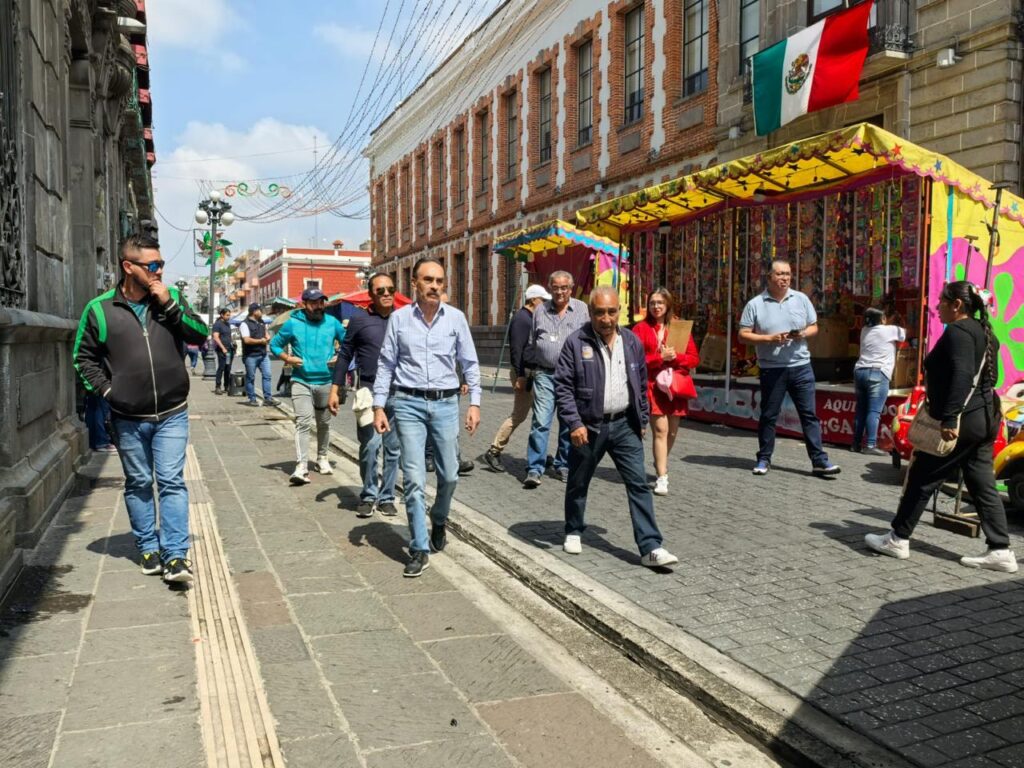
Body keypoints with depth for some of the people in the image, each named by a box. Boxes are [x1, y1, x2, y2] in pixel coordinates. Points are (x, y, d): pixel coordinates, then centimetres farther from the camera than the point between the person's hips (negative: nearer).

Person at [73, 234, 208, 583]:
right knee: (138, 484, 12)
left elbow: (200, 335, -4)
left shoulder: (171, 296, 2)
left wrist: (169, 305, -14)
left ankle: (176, 555, -2)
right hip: (128, 418, 0)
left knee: (172, 482, -4)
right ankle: (148, 548, 26)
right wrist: (106, 390, -4)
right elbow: (84, 357, 7)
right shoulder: (100, 308, -3)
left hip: (172, 414, 0)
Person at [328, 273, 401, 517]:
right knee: (370, 446, -7)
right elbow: (345, 355, 8)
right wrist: (335, 390, 3)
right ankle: (369, 495, 11)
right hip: (369, 392, -2)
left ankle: (386, 497, 17)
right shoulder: (359, 320, 5)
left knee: (393, 449, 5)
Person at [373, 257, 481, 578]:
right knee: (414, 478, -5)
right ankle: (419, 549, 5)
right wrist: (379, 406, 0)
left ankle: (439, 521, 39)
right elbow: (385, 365, 5)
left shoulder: (456, 318, 3)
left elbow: (470, 363, 7)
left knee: (449, 475, 9)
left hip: (445, 404, 2)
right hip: (409, 404, -1)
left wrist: (475, 403, 0)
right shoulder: (399, 318, 2)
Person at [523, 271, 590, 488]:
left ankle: (563, 465, 22)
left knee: (570, 423, 9)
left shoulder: (581, 309, 6)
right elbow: (531, 343, 18)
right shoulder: (541, 310, 10)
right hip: (545, 374, 0)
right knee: (540, 422, -9)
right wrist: (532, 366, 14)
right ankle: (534, 468, -5)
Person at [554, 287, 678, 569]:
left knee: (639, 484, -3)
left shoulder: (632, 342, 5)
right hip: (588, 426, -2)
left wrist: (643, 419, 12)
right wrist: (574, 423, -16)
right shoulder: (576, 342, -8)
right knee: (578, 484, 13)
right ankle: (573, 532, 36)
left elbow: (642, 384, 14)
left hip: (624, 425, 3)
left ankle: (650, 548, -1)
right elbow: (563, 386, -9)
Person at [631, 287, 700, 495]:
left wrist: (675, 356, -12)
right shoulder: (641, 328, 2)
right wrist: (659, 357, -16)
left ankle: (660, 464, 35)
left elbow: (694, 358, 6)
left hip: (676, 385, 3)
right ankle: (662, 477, -11)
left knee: (672, 431, 11)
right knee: (660, 429, -13)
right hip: (653, 385, -3)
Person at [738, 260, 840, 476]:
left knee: (809, 414, 3)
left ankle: (819, 460, 7)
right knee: (768, 415, 6)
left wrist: (803, 334, -9)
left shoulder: (801, 299, 7)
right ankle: (764, 459, 18)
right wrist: (769, 338, -16)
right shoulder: (755, 304, -2)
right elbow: (743, 335, -4)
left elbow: (814, 327, 14)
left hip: (801, 366, 2)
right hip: (771, 368, -2)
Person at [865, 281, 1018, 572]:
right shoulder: (983, 331, 17)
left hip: (962, 421, -10)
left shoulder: (958, 331, -13)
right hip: (984, 418, 10)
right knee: (983, 485, 11)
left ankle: (898, 540, 8)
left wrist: (950, 419, -29)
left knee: (921, 477, 0)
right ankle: (1001, 551, 12)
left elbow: (962, 376, -25)